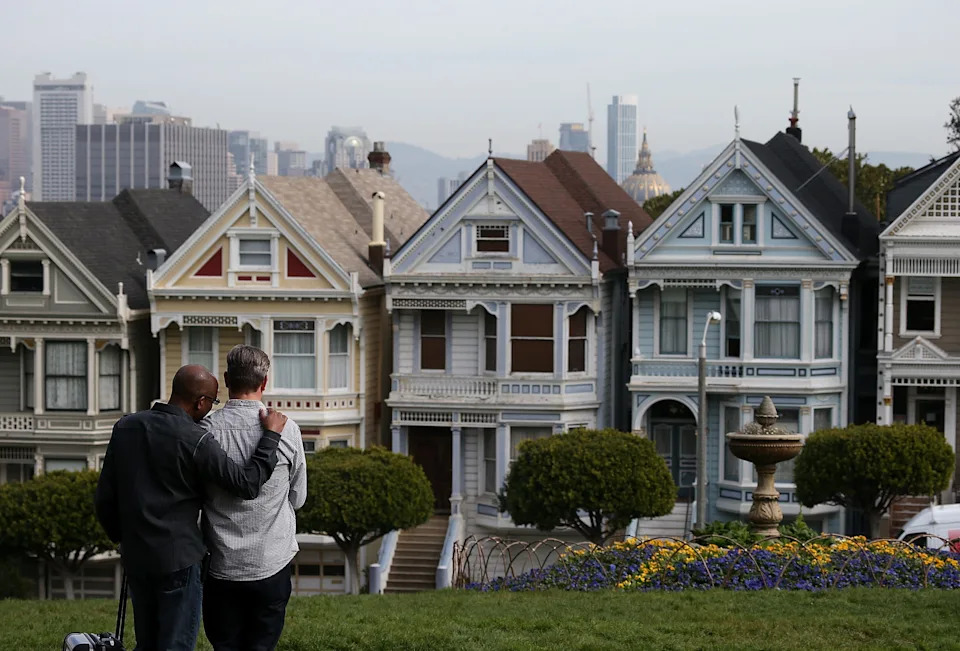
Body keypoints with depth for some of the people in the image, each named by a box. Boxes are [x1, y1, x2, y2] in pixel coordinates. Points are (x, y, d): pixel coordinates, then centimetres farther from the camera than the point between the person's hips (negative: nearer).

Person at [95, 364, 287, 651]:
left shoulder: (125, 427, 3)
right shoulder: (196, 441, -16)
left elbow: (105, 497, 8)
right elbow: (248, 484, -16)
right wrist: (271, 435, -6)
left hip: (135, 558, 6)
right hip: (179, 558, -6)